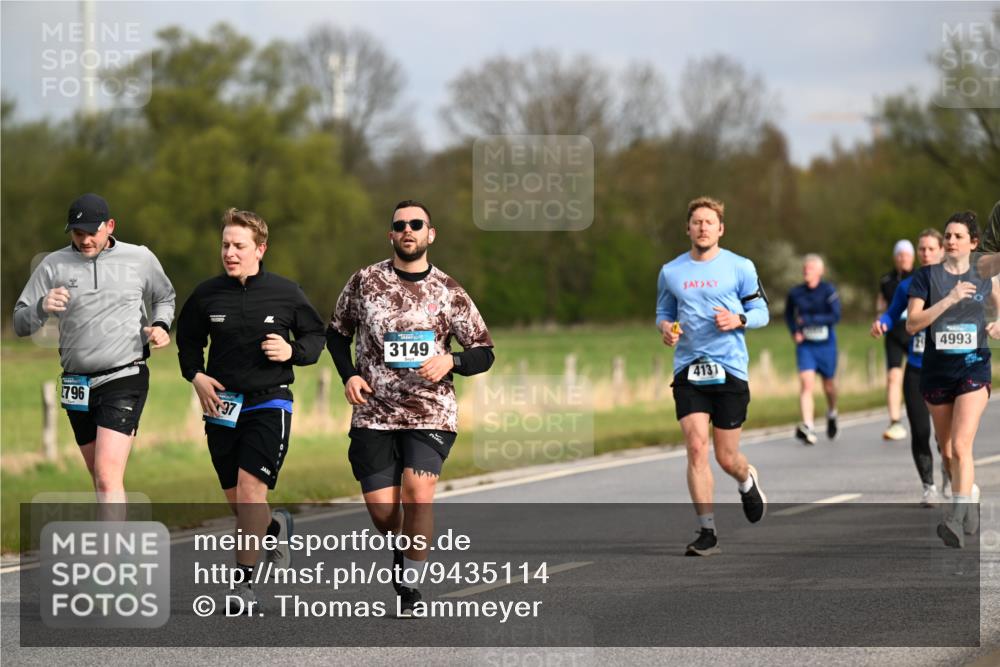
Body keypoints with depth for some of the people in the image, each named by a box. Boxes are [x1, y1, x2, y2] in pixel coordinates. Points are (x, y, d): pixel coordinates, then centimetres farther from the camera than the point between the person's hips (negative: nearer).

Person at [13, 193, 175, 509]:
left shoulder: (140, 258, 1)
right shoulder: (54, 265, 2)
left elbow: (164, 298, 21)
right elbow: (20, 324, 1)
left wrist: (161, 325, -1)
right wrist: (42, 308, -20)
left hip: (125, 378, -4)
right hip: (77, 384, 4)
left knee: (108, 476, -18)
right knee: (99, 477, 14)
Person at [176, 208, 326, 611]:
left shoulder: (285, 293, -1)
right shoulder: (207, 295, 3)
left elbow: (316, 336, 10)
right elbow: (188, 340, 17)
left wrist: (293, 351, -11)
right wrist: (195, 375, 0)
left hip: (270, 402, -3)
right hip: (222, 406, 3)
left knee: (251, 487, -18)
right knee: (237, 502, 8)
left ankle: (243, 582, -14)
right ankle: (276, 526, 43)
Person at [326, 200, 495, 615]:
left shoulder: (449, 292, 3)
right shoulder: (365, 281, 4)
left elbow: (484, 353, 7)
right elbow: (337, 333, 17)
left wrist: (451, 361, -13)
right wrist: (349, 375, 0)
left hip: (431, 412, -1)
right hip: (374, 413, 1)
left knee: (417, 494, -19)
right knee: (380, 507, -4)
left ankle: (408, 585, -3)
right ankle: (401, 546, 32)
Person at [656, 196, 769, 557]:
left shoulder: (740, 267, 1)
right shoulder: (671, 271, 7)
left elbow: (761, 311, 6)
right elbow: (663, 312, 19)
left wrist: (738, 320, -15)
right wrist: (665, 327, -5)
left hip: (730, 369, -1)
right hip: (688, 369, 1)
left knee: (727, 458, 3)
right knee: (696, 446, -13)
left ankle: (748, 480, 41)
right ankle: (707, 532, -8)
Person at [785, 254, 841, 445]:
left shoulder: (828, 291, -8)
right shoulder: (796, 293, 1)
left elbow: (835, 316, -17)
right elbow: (788, 314, 19)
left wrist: (808, 320, -20)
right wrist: (794, 331, 1)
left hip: (825, 344, -1)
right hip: (805, 344, 1)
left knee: (829, 385, 13)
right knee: (806, 383, -16)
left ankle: (832, 413, 45)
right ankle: (808, 427, -23)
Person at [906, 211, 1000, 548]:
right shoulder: (927, 276, -1)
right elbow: (912, 323, -11)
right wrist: (950, 299, -19)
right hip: (937, 369, 2)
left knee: (961, 446, -18)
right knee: (947, 450, 13)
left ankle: (957, 518, -23)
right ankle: (971, 497, 37)